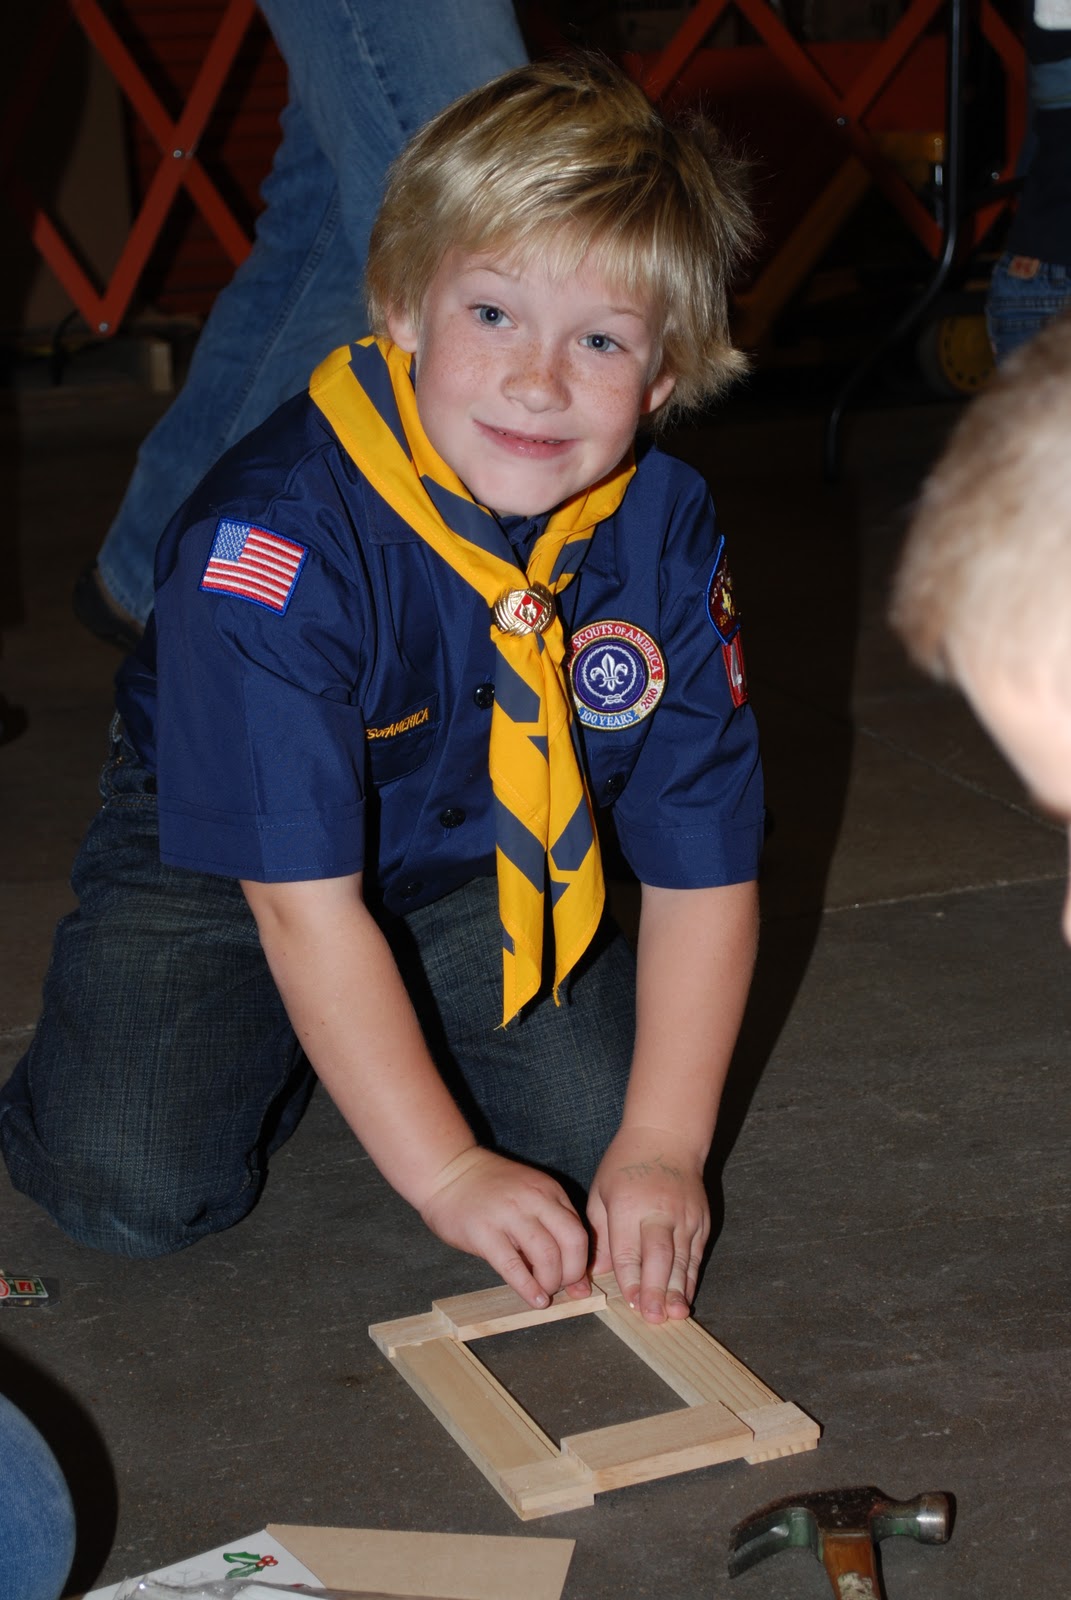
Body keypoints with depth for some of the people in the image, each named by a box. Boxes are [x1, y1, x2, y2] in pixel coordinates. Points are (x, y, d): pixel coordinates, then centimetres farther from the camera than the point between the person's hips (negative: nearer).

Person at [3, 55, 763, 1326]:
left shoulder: (664, 536, -20)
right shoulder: (280, 536, -34)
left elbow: (705, 869, -14)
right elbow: (302, 895, -32)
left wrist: (663, 1149, -21)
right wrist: (445, 1173, -31)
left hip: (480, 876, 4)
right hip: (221, 860, -4)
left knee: (597, 1126, -13)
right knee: (134, 1187, -20)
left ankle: (365, 1022, 17)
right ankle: (263, 1034, 14)